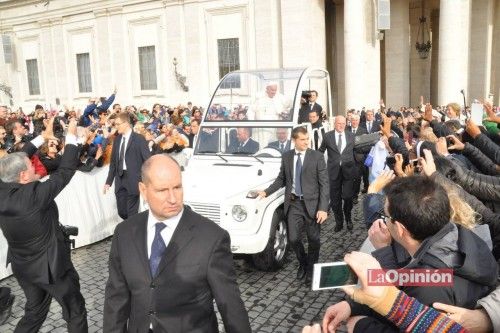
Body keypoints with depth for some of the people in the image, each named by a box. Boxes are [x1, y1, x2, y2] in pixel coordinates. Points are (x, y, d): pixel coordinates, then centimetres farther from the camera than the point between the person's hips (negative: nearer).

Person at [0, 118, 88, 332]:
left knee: (34, 311, 28)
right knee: (75, 312, 13)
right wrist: (71, 136, -13)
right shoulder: (34, 194, -31)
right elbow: (65, 171, -25)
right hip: (50, 264, -7)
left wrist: (43, 137, 6)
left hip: (22, 266, 8)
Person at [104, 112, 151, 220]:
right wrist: (109, 181, 12)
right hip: (120, 180, 6)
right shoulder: (117, 139, 12)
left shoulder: (139, 139, -7)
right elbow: (113, 162, 16)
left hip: (133, 180, -6)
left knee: (132, 214, -1)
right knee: (121, 212, 9)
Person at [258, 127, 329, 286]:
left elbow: (324, 184, -8)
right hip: (294, 203, 2)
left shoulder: (317, 156, -6)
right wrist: (266, 192, 1)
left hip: (311, 203, -2)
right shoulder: (286, 156, 4)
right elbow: (281, 179, 14)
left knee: (313, 240, 7)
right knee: (293, 238, 0)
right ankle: (303, 263, 31)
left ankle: (310, 270, 30)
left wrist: (323, 208, -15)